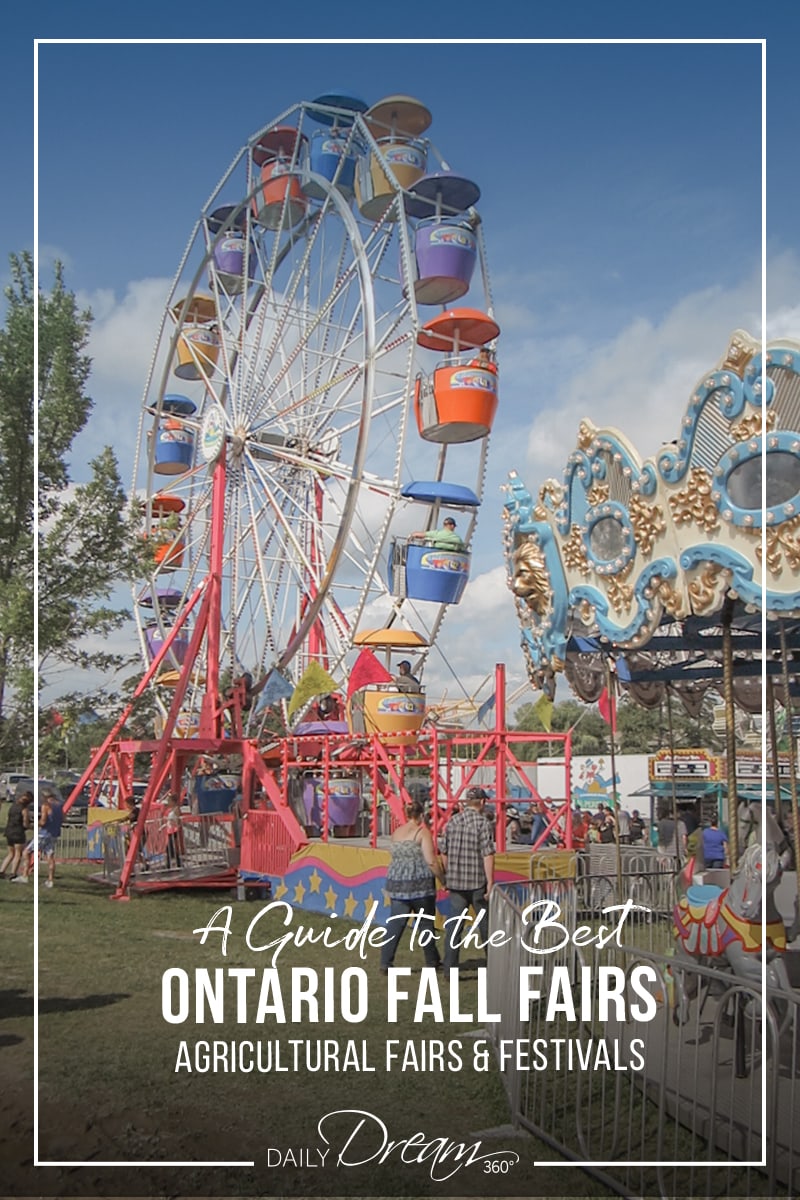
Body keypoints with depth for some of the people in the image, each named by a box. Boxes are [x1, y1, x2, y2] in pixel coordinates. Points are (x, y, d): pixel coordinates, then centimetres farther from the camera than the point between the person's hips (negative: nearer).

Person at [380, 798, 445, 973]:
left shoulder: (397, 832, 10)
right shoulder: (423, 832, -9)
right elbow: (431, 861, -14)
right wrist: (442, 880, -3)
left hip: (397, 883, 5)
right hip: (419, 883, -5)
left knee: (395, 923, 5)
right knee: (425, 923, 11)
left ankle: (385, 962, -3)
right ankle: (432, 962, 23)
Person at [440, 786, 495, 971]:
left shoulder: (452, 822, 6)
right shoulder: (482, 822, -10)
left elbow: (444, 853, 11)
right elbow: (488, 855, -15)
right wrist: (490, 883, -11)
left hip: (456, 882, 4)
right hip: (477, 882, -4)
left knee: (454, 925, 5)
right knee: (486, 922, 12)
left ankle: (449, 968, 0)